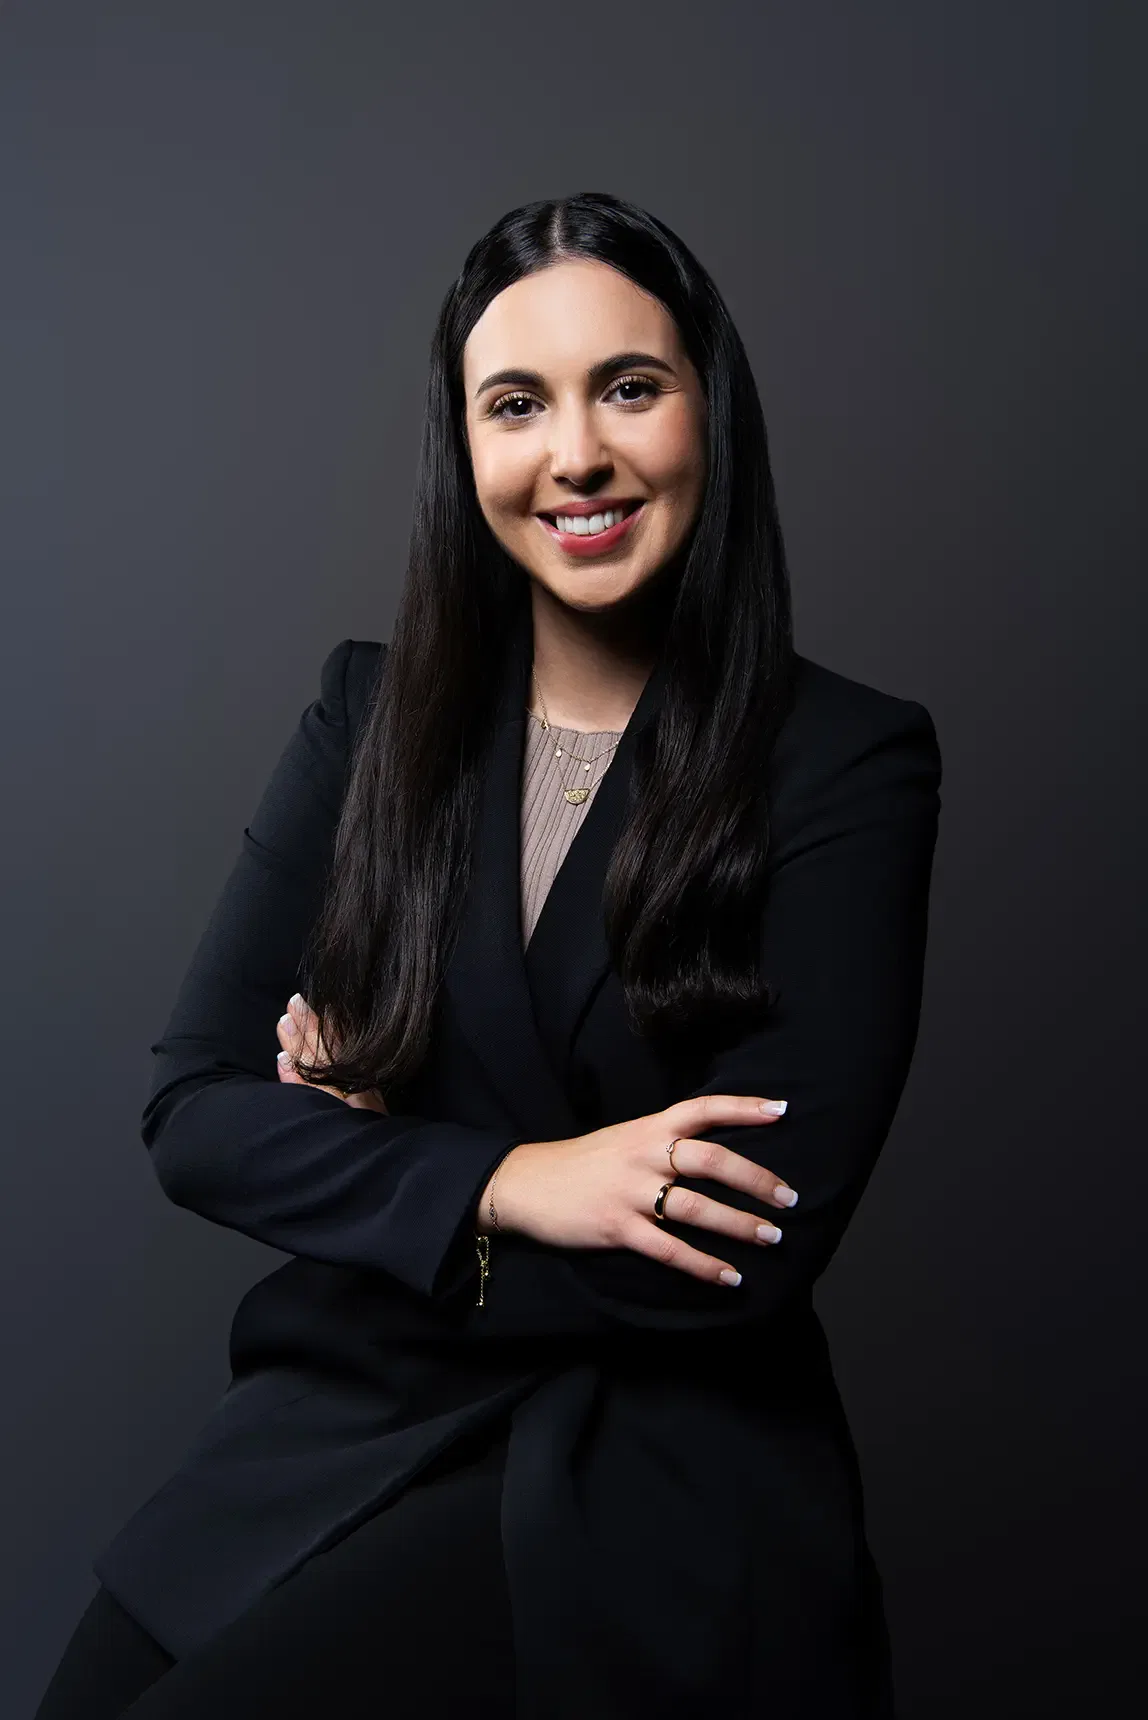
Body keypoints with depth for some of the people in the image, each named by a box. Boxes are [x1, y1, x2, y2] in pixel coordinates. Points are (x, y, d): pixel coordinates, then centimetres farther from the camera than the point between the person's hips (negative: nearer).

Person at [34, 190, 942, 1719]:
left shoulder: (850, 763, -8)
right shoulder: (374, 714, 3)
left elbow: (755, 1248, -14)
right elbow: (193, 1107, -2)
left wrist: (363, 1131, -6)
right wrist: (507, 1182, -17)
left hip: (655, 1472, -3)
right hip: (338, 1422, 4)